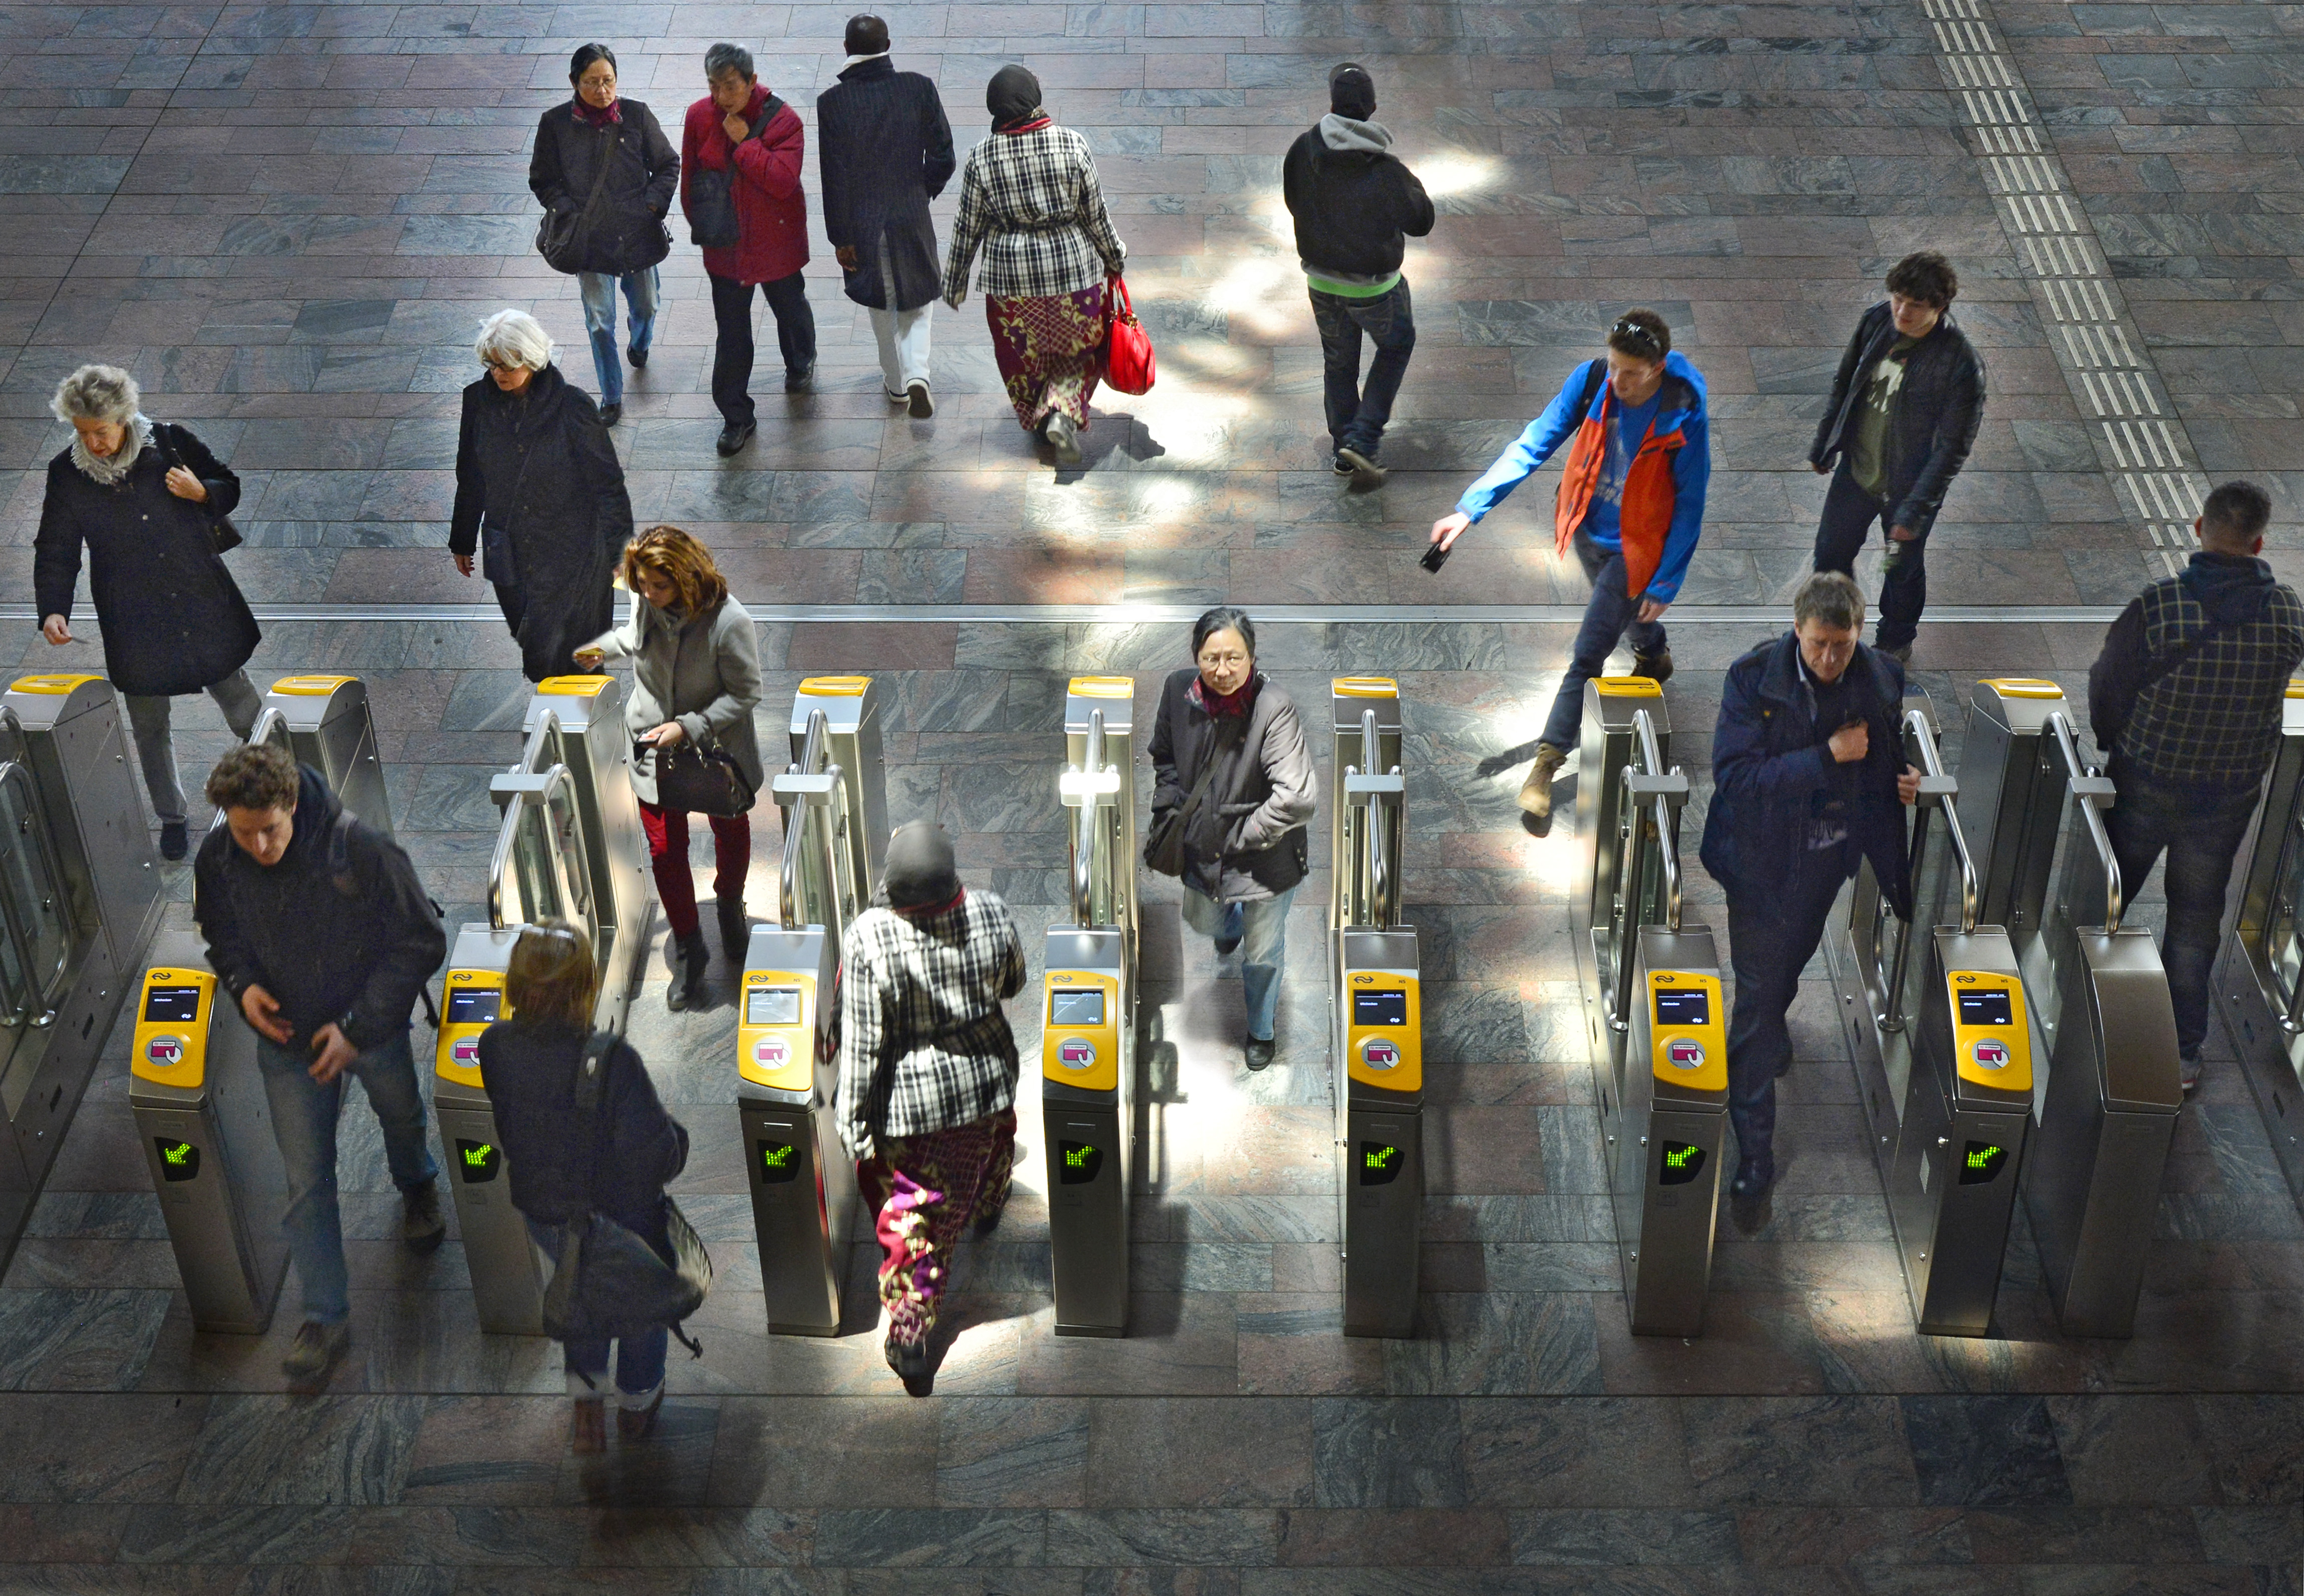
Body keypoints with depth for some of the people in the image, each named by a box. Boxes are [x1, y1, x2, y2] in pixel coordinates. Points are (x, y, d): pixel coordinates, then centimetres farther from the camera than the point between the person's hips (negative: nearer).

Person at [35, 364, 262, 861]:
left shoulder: (171, 443, -10)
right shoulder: (67, 474, -7)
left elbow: (230, 489, 5)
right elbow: (55, 553, -2)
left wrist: (201, 493, -18)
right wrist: (53, 610, -16)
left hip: (205, 608, -1)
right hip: (134, 624, 1)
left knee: (244, 708, 12)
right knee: (150, 727, 12)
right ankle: (171, 818, 31)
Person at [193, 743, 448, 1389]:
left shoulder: (360, 848, -31)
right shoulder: (216, 859, -18)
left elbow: (421, 943, -21)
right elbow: (220, 936, 4)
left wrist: (358, 1028, -23)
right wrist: (242, 984, -17)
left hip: (372, 1028, -1)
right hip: (287, 1038, 1)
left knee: (402, 1119, 27)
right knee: (306, 1182, 1)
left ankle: (417, 1187, 63)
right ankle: (326, 1319, 12)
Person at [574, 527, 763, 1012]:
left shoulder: (728, 621, -30)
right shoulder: (647, 606, -14)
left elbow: (744, 694, -21)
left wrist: (689, 727, -27)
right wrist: (603, 649, 1)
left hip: (718, 748, -2)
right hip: (654, 750, 3)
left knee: (731, 835, 23)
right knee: (665, 850, 4)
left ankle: (730, 910, 53)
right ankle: (688, 949, 22)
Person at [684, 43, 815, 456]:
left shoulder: (782, 120, -20)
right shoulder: (700, 117, -9)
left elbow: (783, 181, -30)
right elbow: (690, 177, 5)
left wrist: (745, 142, -30)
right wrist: (699, 222, 9)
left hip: (775, 242, -2)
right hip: (724, 246, 2)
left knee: (790, 309, 24)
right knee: (731, 334, 7)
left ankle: (801, 363, 57)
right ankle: (736, 417, 17)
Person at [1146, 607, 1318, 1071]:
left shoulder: (1274, 707, -34)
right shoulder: (1179, 690, -16)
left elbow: (1298, 798, -38)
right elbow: (1165, 756, 7)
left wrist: (1242, 839, -26)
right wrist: (1166, 811, -3)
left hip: (1264, 859, -5)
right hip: (1202, 846, 5)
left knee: (1262, 954, 18)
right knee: (1203, 923, 33)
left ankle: (1261, 1032, 48)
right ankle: (1231, 926, 71)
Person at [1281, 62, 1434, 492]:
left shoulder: (1303, 151, -16)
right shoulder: (1385, 169, -28)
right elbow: (1420, 222, -13)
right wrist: (1412, 184, 2)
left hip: (1321, 281, 4)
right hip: (1374, 286, -4)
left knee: (1339, 362, 23)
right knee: (1396, 346, 23)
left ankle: (1345, 450, 35)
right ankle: (1362, 440, 13)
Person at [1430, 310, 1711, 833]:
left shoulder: (1684, 416, -27)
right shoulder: (1590, 381, -18)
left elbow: (1690, 505, -17)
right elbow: (1533, 445, -14)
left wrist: (1664, 585, -16)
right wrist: (1469, 508, -21)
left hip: (1633, 547, -5)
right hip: (1586, 529, 5)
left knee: (1587, 656, -4)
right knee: (1622, 613, 31)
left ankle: (1546, 766, 4)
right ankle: (1654, 656, 64)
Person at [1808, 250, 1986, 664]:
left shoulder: (1961, 364, -28)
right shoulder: (1876, 322, -13)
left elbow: (1952, 448, -22)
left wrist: (1915, 511, -22)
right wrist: (1823, 446, 13)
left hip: (1908, 485, -4)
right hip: (1856, 469, 4)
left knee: (1903, 568, 18)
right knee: (1831, 551, 20)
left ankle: (1895, 641, 46)